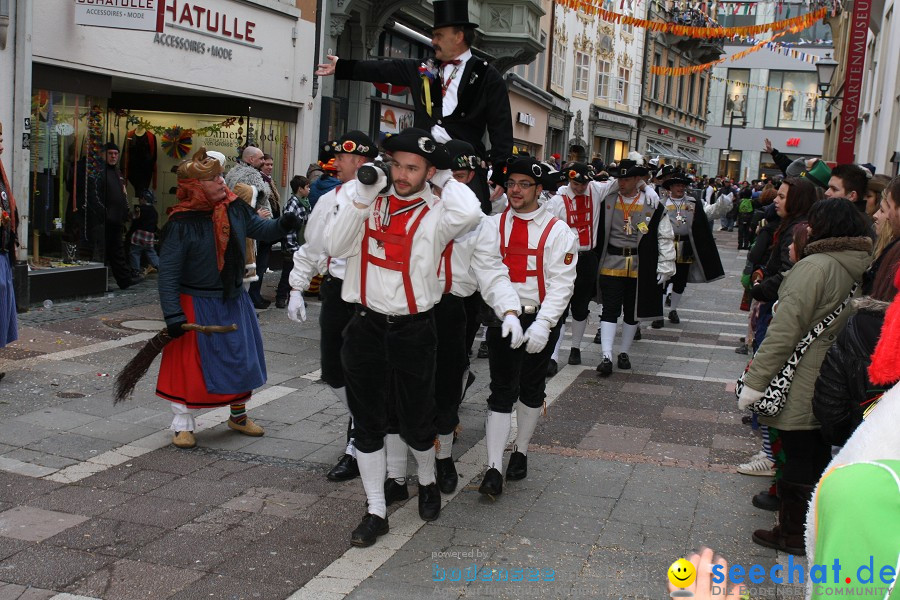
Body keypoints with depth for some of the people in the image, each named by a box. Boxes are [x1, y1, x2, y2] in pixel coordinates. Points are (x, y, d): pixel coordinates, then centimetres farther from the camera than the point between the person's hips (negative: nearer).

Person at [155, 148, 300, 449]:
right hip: (196, 305, -6)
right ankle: (183, 424, 19)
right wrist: (173, 314, -21)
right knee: (190, 362, 1)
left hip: (234, 300, 6)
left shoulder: (235, 208, -3)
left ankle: (239, 415, 36)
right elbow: (168, 274, -17)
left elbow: (260, 228, 12)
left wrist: (282, 224, -11)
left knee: (245, 358, 14)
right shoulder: (181, 224, -19)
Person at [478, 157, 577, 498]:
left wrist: (542, 324, -20)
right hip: (503, 318, 0)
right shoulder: (493, 225, 2)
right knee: (501, 391, -3)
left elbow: (561, 283, -11)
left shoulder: (558, 231, -5)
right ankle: (493, 470, -5)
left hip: (541, 320, 0)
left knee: (531, 389, 14)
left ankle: (520, 452, 33)